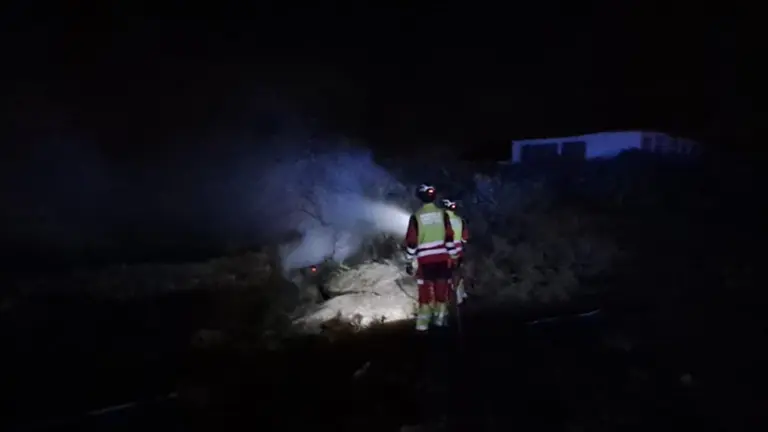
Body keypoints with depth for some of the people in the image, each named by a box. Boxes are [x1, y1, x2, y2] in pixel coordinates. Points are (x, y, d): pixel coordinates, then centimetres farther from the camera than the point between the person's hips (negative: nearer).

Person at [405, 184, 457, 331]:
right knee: (442, 288, 10)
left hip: (425, 259, -1)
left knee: (425, 290, 2)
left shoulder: (416, 216, -4)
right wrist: (452, 255, 9)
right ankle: (440, 317, 16)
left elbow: (411, 241, -3)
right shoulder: (442, 213, 1)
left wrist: (410, 260, 5)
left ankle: (423, 321, -2)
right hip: (442, 257, 1)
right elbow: (449, 237, 1)